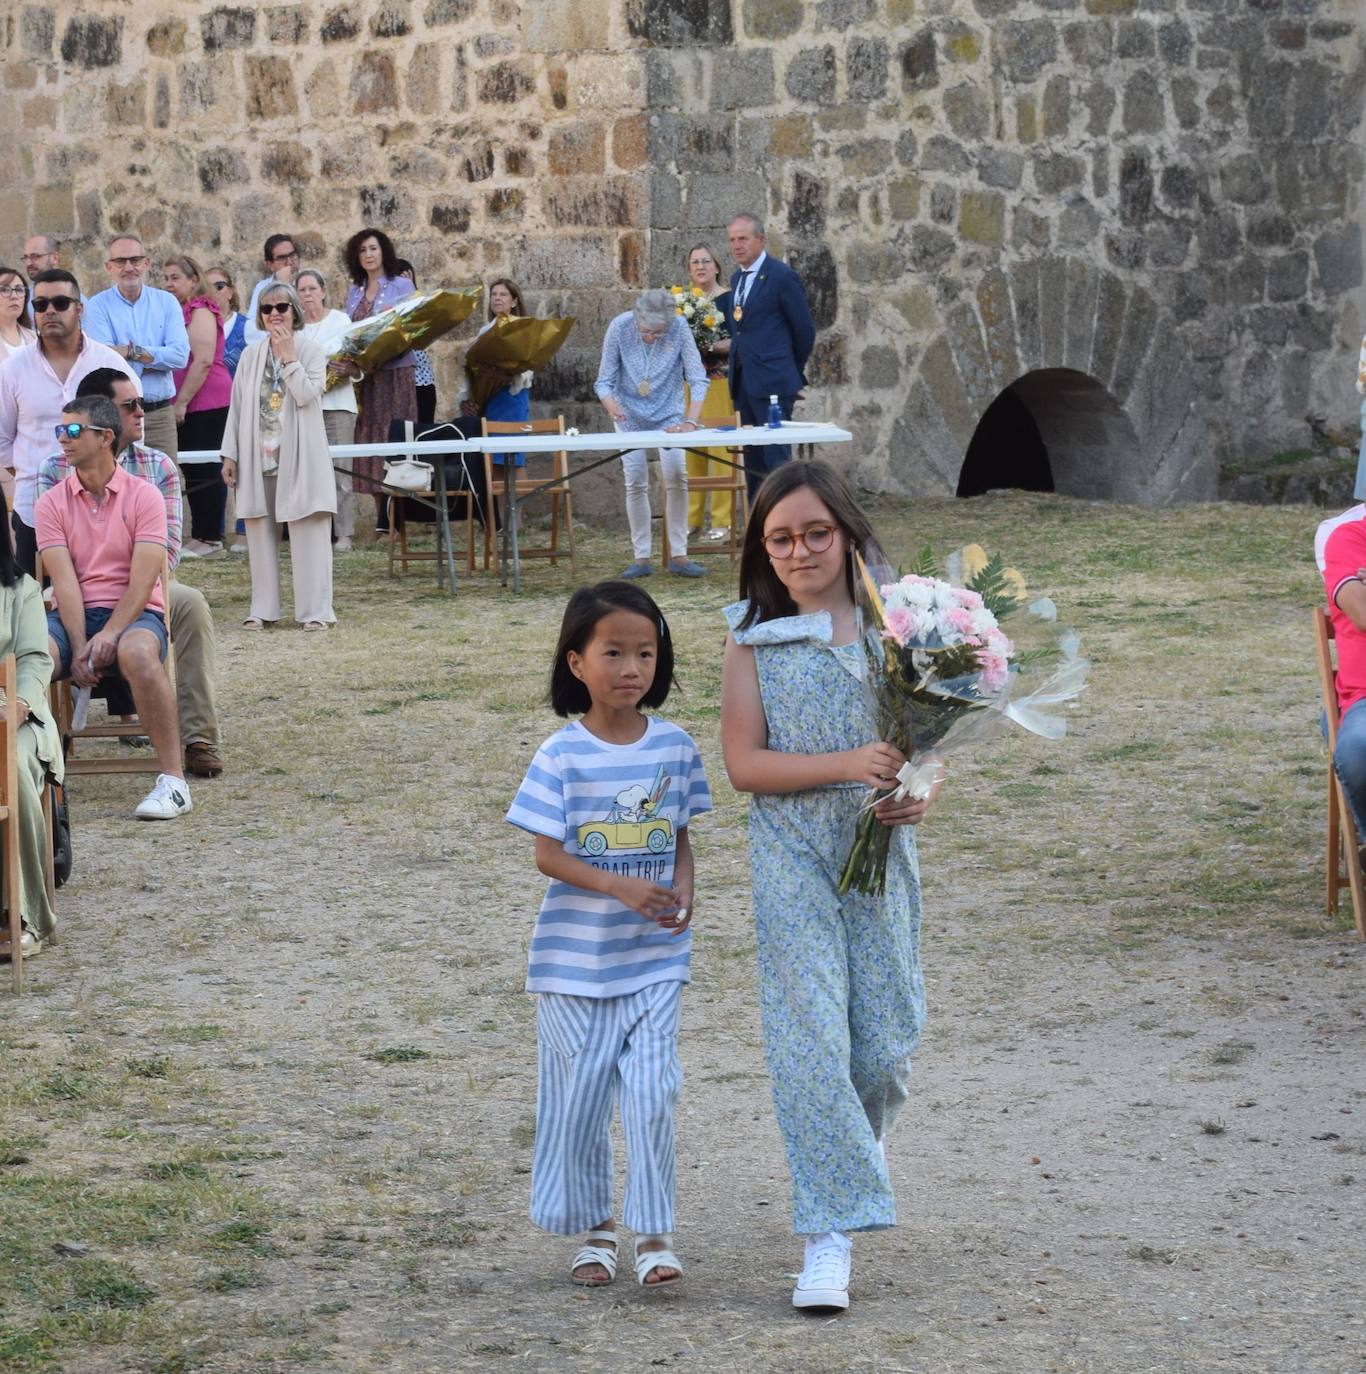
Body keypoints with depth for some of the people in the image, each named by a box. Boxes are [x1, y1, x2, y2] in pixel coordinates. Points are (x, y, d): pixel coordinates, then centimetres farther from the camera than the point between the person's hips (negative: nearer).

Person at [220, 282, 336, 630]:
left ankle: (315, 610, -4)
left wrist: (288, 356, -11)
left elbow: (307, 395, -15)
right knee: (260, 532, 5)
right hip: (257, 457, 4)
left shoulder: (311, 351, 1)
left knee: (308, 533, -6)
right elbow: (237, 406, 11)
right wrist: (230, 454, 7)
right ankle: (263, 609, 10)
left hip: (299, 457, -4)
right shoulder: (251, 356, 11)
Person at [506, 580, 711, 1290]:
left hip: (655, 959, 1)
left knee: (652, 1092, -7)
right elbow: (547, 853, -9)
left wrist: (682, 891, -9)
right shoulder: (562, 756, -9)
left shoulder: (674, 747, 1)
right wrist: (622, 888, -21)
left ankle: (654, 1232, 2)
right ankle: (596, 1230, 21)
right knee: (578, 1094, 6)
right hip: (576, 958, -1)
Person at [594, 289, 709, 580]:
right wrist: (611, 404, -38)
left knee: (676, 477, -13)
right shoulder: (619, 327, -20)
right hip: (630, 415, 0)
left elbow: (698, 378, -22)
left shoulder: (679, 329, -22)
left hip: (668, 414, 0)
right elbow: (604, 381, -16)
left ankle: (678, 555, -8)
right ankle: (641, 557, 2)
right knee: (636, 483, -4)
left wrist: (691, 421, -35)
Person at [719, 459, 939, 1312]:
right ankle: (830, 1240, -8)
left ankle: (848, 1155, 37)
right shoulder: (754, 637, 0)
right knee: (810, 1035, -9)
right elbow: (744, 762, -6)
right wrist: (848, 765, -18)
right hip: (794, 855, -2)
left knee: (887, 1042, 3)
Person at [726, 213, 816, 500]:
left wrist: (794, 371, 4)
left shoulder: (781, 276, -9)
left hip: (772, 382, -8)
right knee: (753, 460, 10)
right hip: (743, 381, 8)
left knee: (775, 458, -9)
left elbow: (804, 328, -5)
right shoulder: (737, 279, 15)